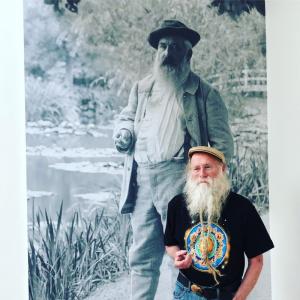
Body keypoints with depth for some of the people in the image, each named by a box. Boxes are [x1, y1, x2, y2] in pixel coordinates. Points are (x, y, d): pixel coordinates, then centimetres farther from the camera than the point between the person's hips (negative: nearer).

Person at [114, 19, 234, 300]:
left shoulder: (205, 94, 4)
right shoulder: (141, 88, 17)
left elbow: (222, 145, 5)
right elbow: (126, 117, 32)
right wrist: (123, 133, 10)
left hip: (179, 179, -4)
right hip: (142, 179, 4)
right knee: (142, 256, 10)